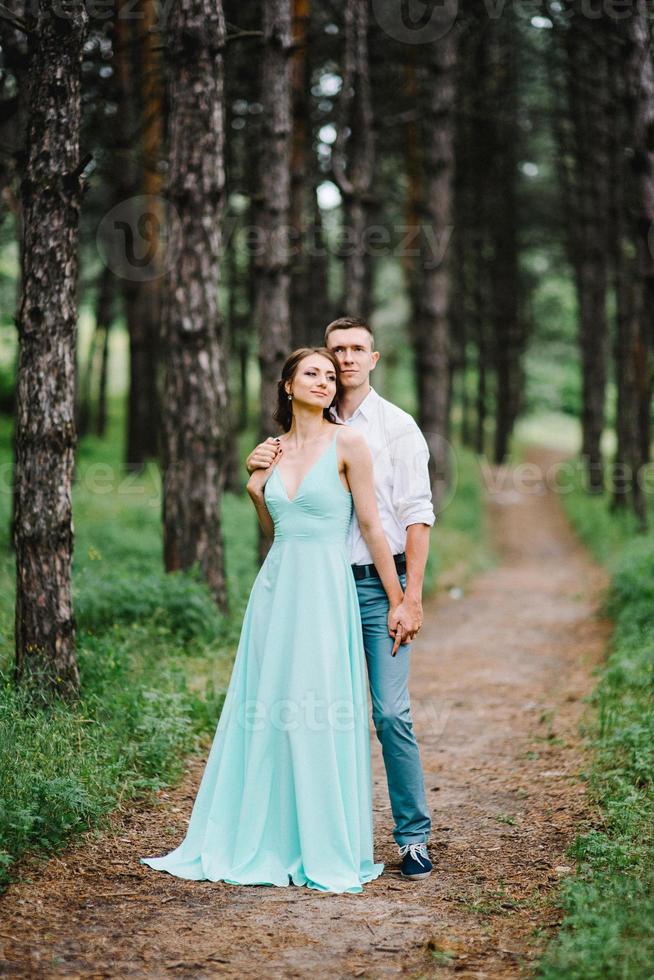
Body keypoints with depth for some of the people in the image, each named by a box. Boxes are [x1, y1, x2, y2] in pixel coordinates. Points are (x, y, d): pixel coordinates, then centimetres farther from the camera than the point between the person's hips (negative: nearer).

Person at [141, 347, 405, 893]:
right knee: (267, 718, 6)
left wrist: (398, 601, -2)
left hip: (326, 591, -5)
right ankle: (267, 844, 17)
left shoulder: (347, 444, -3)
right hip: (275, 589, 5)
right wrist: (256, 491, 7)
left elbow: (371, 527, -3)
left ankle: (330, 854, 8)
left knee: (322, 722, -4)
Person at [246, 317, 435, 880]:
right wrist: (258, 470, 0)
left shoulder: (396, 426, 2)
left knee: (391, 712, -9)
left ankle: (413, 837, 0)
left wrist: (411, 597, -12)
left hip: (380, 584, -3)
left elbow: (417, 514, -4)